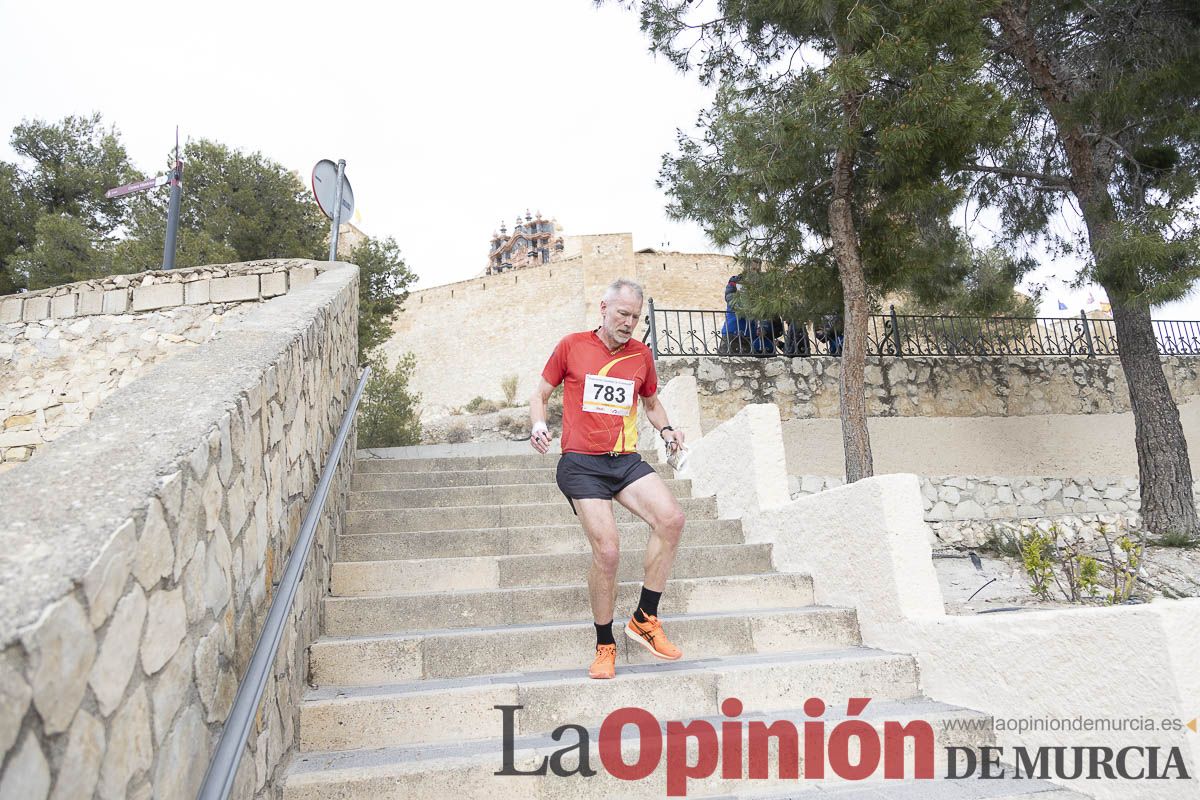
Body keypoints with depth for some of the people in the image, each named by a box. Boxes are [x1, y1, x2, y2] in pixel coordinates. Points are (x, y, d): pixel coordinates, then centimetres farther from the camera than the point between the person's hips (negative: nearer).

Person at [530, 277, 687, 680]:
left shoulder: (641, 354, 12)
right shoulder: (572, 346, 3)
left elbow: (651, 403, 27)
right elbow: (540, 393, 11)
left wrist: (666, 429, 6)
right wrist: (538, 424, -10)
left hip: (626, 461, 4)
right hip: (581, 464, -3)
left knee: (671, 518, -20)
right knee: (607, 550, -14)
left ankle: (645, 619, -3)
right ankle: (604, 645, 10)